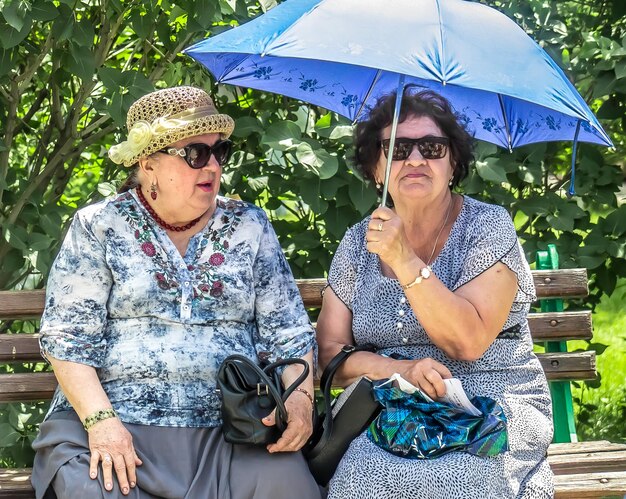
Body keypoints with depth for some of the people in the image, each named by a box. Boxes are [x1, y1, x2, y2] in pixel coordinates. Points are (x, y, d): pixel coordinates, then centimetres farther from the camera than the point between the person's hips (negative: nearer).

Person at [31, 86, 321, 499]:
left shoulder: (250, 227, 12)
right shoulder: (99, 228, 5)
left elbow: (288, 333, 10)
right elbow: (69, 338, -1)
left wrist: (300, 397, -9)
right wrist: (99, 419, -15)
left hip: (231, 430, 2)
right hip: (117, 426, -2)